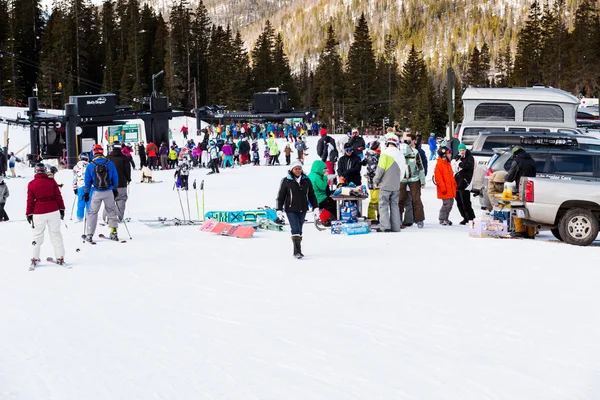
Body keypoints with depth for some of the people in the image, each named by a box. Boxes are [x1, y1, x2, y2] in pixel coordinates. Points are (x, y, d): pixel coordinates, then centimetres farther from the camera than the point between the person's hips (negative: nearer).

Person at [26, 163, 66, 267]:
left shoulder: (31, 184, -4)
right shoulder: (51, 181, -3)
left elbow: (30, 201, -1)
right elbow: (58, 196, 1)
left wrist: (29, 214, 8)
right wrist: (62, 209, 11)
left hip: (39, 213, -1)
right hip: (53, 211, 1)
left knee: (38, 235, 10)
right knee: (55, 234, 8)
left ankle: (35, 259, 11)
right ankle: (60, 257, 9)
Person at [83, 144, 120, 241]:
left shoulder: (90, 166, -6)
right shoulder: (110, 164, -4)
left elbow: (87, 181, 0)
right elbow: (115, 178, 5)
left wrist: (86, 193, 9)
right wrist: (115, 189, 18)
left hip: (96, 193, -1)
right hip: (109, 192, 1)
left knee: (92, 213, 8)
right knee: (111, 211, 15)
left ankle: (89, 235, 7)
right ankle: (113, 233, 12)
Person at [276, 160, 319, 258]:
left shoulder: (306, 181, 7)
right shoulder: (286, 181, -2)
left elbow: (311, 195, 13)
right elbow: (281, 196, 1)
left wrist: (315, 207, 9)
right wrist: (279, 209, -2)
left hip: (302, 210, 4)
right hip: (291, 210, -4)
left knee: (299, 230, 9)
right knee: (295, 229, -13)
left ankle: (297, 251, 15)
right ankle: (297, 251, -16)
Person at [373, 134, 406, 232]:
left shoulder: (385, 153, -12)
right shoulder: (400, 155, 7)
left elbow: (380, 169, -13)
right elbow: (402, 170, 10)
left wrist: (376, 181, -2)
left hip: (385, 185, -6)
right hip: (396, 185, 6)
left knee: (383, 205, -2)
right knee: (394, 205, 11)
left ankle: (385, 226, -9)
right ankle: (395, 227, 11)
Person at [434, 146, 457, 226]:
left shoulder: (448, 163, 15)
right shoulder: (439, 164, -14)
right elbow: (438, 178, -16)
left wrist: (454, 184, 18)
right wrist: (443, 188, -18)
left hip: (451, 188, 9)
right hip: (445, 189, -9)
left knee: (450, 203, 11)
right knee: (446, 204, -8)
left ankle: (446, 219, 21)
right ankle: (442, 220, 3)